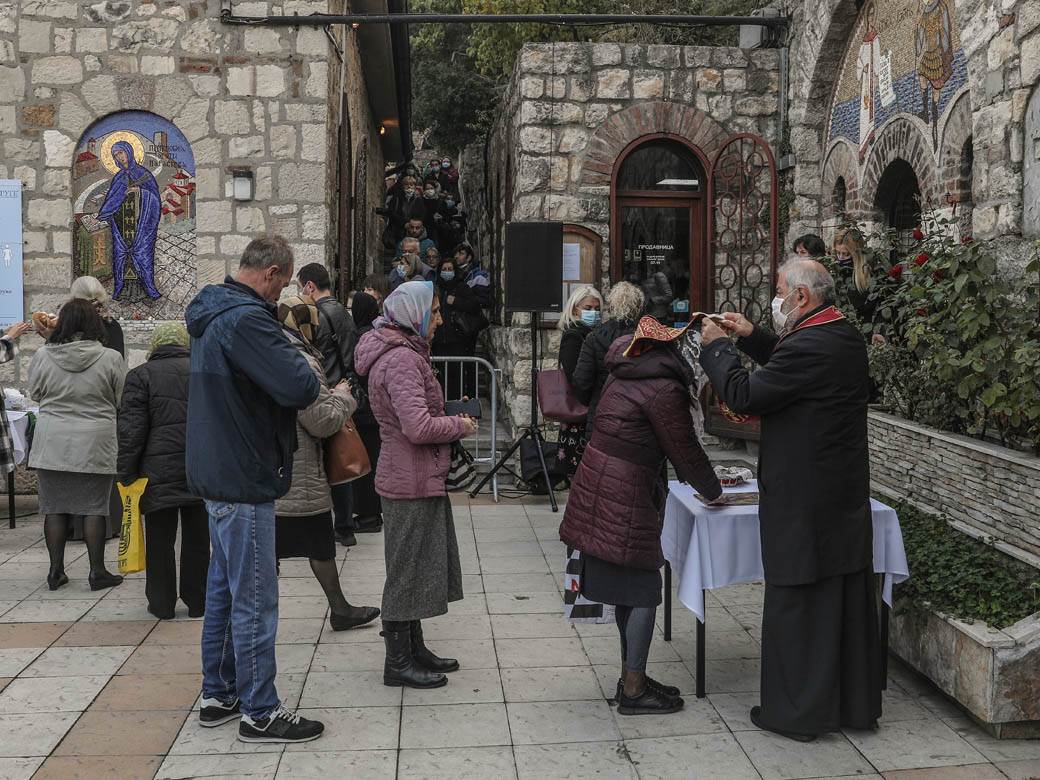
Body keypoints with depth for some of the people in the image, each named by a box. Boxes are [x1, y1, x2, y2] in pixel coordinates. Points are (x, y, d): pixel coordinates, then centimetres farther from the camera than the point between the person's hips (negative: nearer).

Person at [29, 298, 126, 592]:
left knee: (54, 506, 9)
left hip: (51, 443, 2)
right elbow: (123, 401, 0)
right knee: (94, 507, 4)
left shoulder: (42, 355, -2)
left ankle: (56, 570, 13)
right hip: (95, 445, -2)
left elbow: (35, 393, 10)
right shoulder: (110, 358, -8)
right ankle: (97, 571, 7)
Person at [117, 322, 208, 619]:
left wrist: (126, 472, 0)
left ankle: (162, 603, 13)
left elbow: (131, 428, -6)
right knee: (197, 538, 10)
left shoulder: (141, 375, -1)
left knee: (160, 540, 7)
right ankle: (197, 601, 16)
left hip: (160, 471, -2)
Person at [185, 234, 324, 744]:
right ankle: (258, 712, 9)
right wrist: (310, 379, -6)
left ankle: (218, 695, 29)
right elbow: (300, 387, -28)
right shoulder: (245, 319, -21)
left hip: (217, 473, 10)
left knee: (224, 589, 18)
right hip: (244, 479, -10)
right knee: (254, 600, -1)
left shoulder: (214, 314, 12)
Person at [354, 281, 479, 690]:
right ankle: (398, 661, 12)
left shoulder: (402, 353, 13)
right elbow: (419, 427, -28)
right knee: (408, 568, 0)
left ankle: (413, 649, 31)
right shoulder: (402, 359, -20)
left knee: (418, 566, 18)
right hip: (411, 483, -10)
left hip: (418, 478, 10)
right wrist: (461, 425, -13)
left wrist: (450, 417, 9)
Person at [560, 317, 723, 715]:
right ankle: (634, 691, 8)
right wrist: (713, 492, 9)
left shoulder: (631, 372, 13)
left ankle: (631, 677, 27)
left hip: (598, 486, 9)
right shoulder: (666, 391, -17)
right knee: (643, 592, 1)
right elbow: (686, 451, -10)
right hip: (626, 498, -9)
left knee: (628, 588, 17)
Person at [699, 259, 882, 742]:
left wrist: (716, 347, -3)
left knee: (796, 602, 3)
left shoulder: (808, 347, -21)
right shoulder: (846, 338, 8)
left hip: (804, 499, -9)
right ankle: (856, 703, 28)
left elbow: (743, 395, -18)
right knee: (848, 602, 16)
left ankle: (797, 712, 13)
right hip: (848, 500, 9)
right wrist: (751, 337, 16)